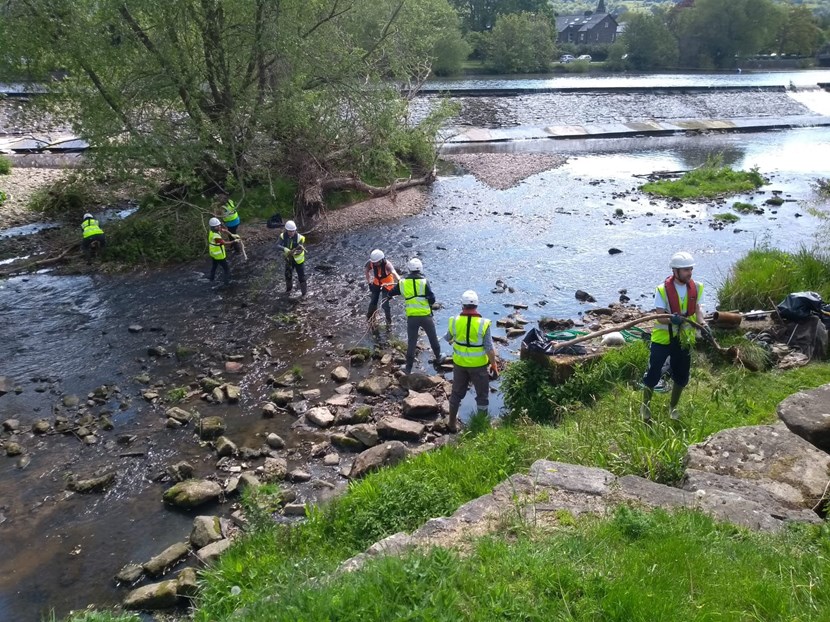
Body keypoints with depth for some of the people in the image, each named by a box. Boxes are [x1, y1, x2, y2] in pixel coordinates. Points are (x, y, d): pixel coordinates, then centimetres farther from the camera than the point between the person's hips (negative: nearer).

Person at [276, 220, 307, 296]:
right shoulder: (283, 236, -18)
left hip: (299, 260, -3)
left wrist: (295, 252, -52)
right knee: (288, 275, 15)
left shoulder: (299, 237, -26)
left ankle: (304, 292, 22)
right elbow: (277, 245, -30)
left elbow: (301, 250, -30)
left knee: (301, 276, 4)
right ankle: (288, 289, 40)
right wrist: (285, 249, -49)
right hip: (289, 259, 3)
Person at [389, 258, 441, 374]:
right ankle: (438, 358, 36)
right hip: (425, 316, -1)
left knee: (411, 342, 8)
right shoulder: (424, 282, -11)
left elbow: (391, 293, 12)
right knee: (433, 338, 20)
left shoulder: (402, 282, -2)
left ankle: (408, 368, 10)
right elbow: (432, 300, -12)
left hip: (411, 317, 2)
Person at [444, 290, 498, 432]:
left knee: (457, 393, 19)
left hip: (459, 364, 3)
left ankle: (453, 423, 29)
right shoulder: (483, 323, -19)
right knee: (482, 395, 16)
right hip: (478, 365, -3)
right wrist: (494, 365, -2)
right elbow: (490, 349, -16)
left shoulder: (455, 321, -11)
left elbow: (447, 338, 9)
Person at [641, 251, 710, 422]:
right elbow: (660, 317, -19)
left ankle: (673, 406, 35)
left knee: (681, 376, 13)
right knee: (653, 373, -2)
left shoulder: (696, 288, -4)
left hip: (684, 339, 4)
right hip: (663, 338, -4)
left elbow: (697, 309, 5)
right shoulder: (662, 289, -18)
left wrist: (703, 324, -15)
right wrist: (672, 319, -41)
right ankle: (645, 405, 20)